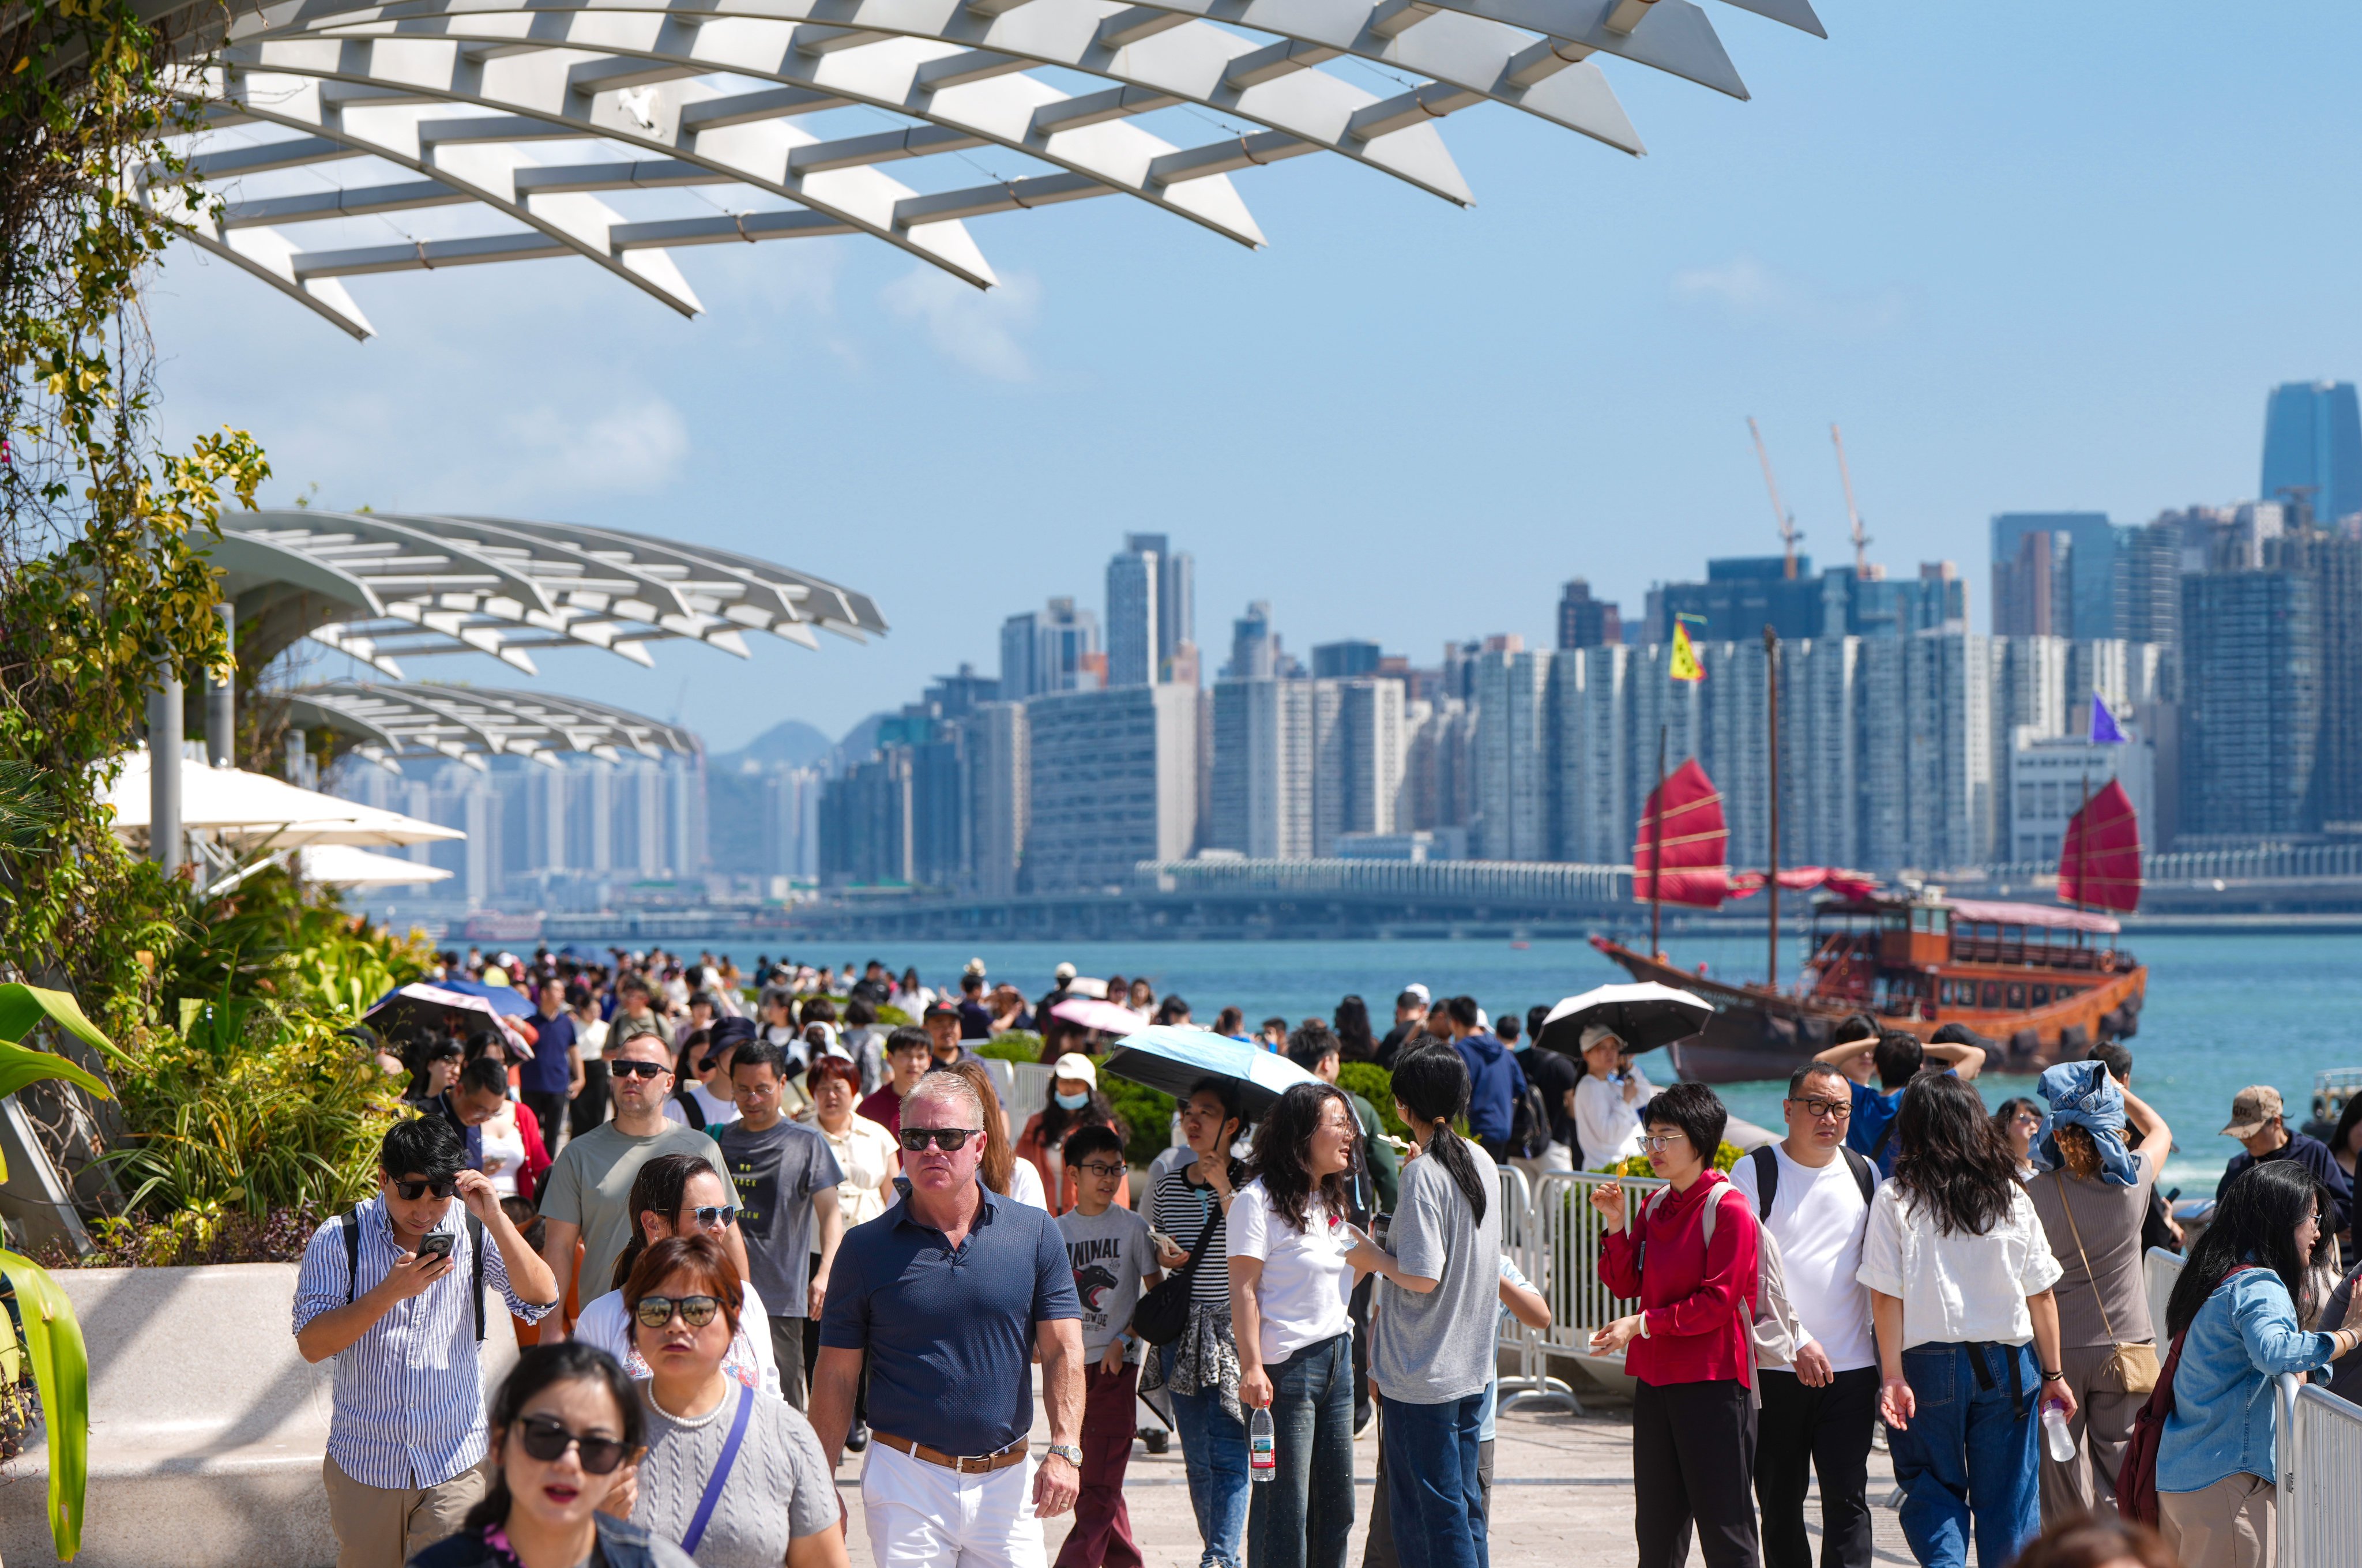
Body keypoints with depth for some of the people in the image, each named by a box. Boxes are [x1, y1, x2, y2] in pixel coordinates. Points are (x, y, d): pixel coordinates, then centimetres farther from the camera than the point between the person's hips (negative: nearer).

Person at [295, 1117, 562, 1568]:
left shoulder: (474, 1232, -2)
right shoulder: (338, 1240, -6)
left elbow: (541, 1299, -13)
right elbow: (311, 1344, -13)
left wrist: (494, 1217, -22)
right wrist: (390, 1292, -25)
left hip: (454, 1463, 0)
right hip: (365, 1462, 0)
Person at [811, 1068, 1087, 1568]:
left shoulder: (1035, 1234, 3)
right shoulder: (866, 1248, 2)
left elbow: (1063, 1352, 1)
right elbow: (836, 1376, 4)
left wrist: (1064, 1451, -12)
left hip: (1007, 1481, 1)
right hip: (906, 1478, -1)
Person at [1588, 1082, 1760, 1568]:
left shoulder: (1727, 1209, -11)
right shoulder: (1655, 1207, 12)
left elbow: (1718, 1301, -16)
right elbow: (1625, 1284, 11)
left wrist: (1643, 1325, -16)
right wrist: (1617, 1225, -3)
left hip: (1713, 1382, -8)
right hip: (1656, 1377, 8)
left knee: (1723, 1526, -4)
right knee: (1657, 1525, 13)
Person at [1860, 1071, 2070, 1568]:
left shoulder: (1895, 1200, -7)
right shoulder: (2010, 1197, 1)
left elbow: (1886, 1296, -12)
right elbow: (2041, 1294, 3)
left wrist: (1893, 1376, -10)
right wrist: (2053, 1373, 10)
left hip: (1929, 1363, -2)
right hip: (2008, 1365, 2)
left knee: (1932, 1490, 10)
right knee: (2008, 1496, 10)